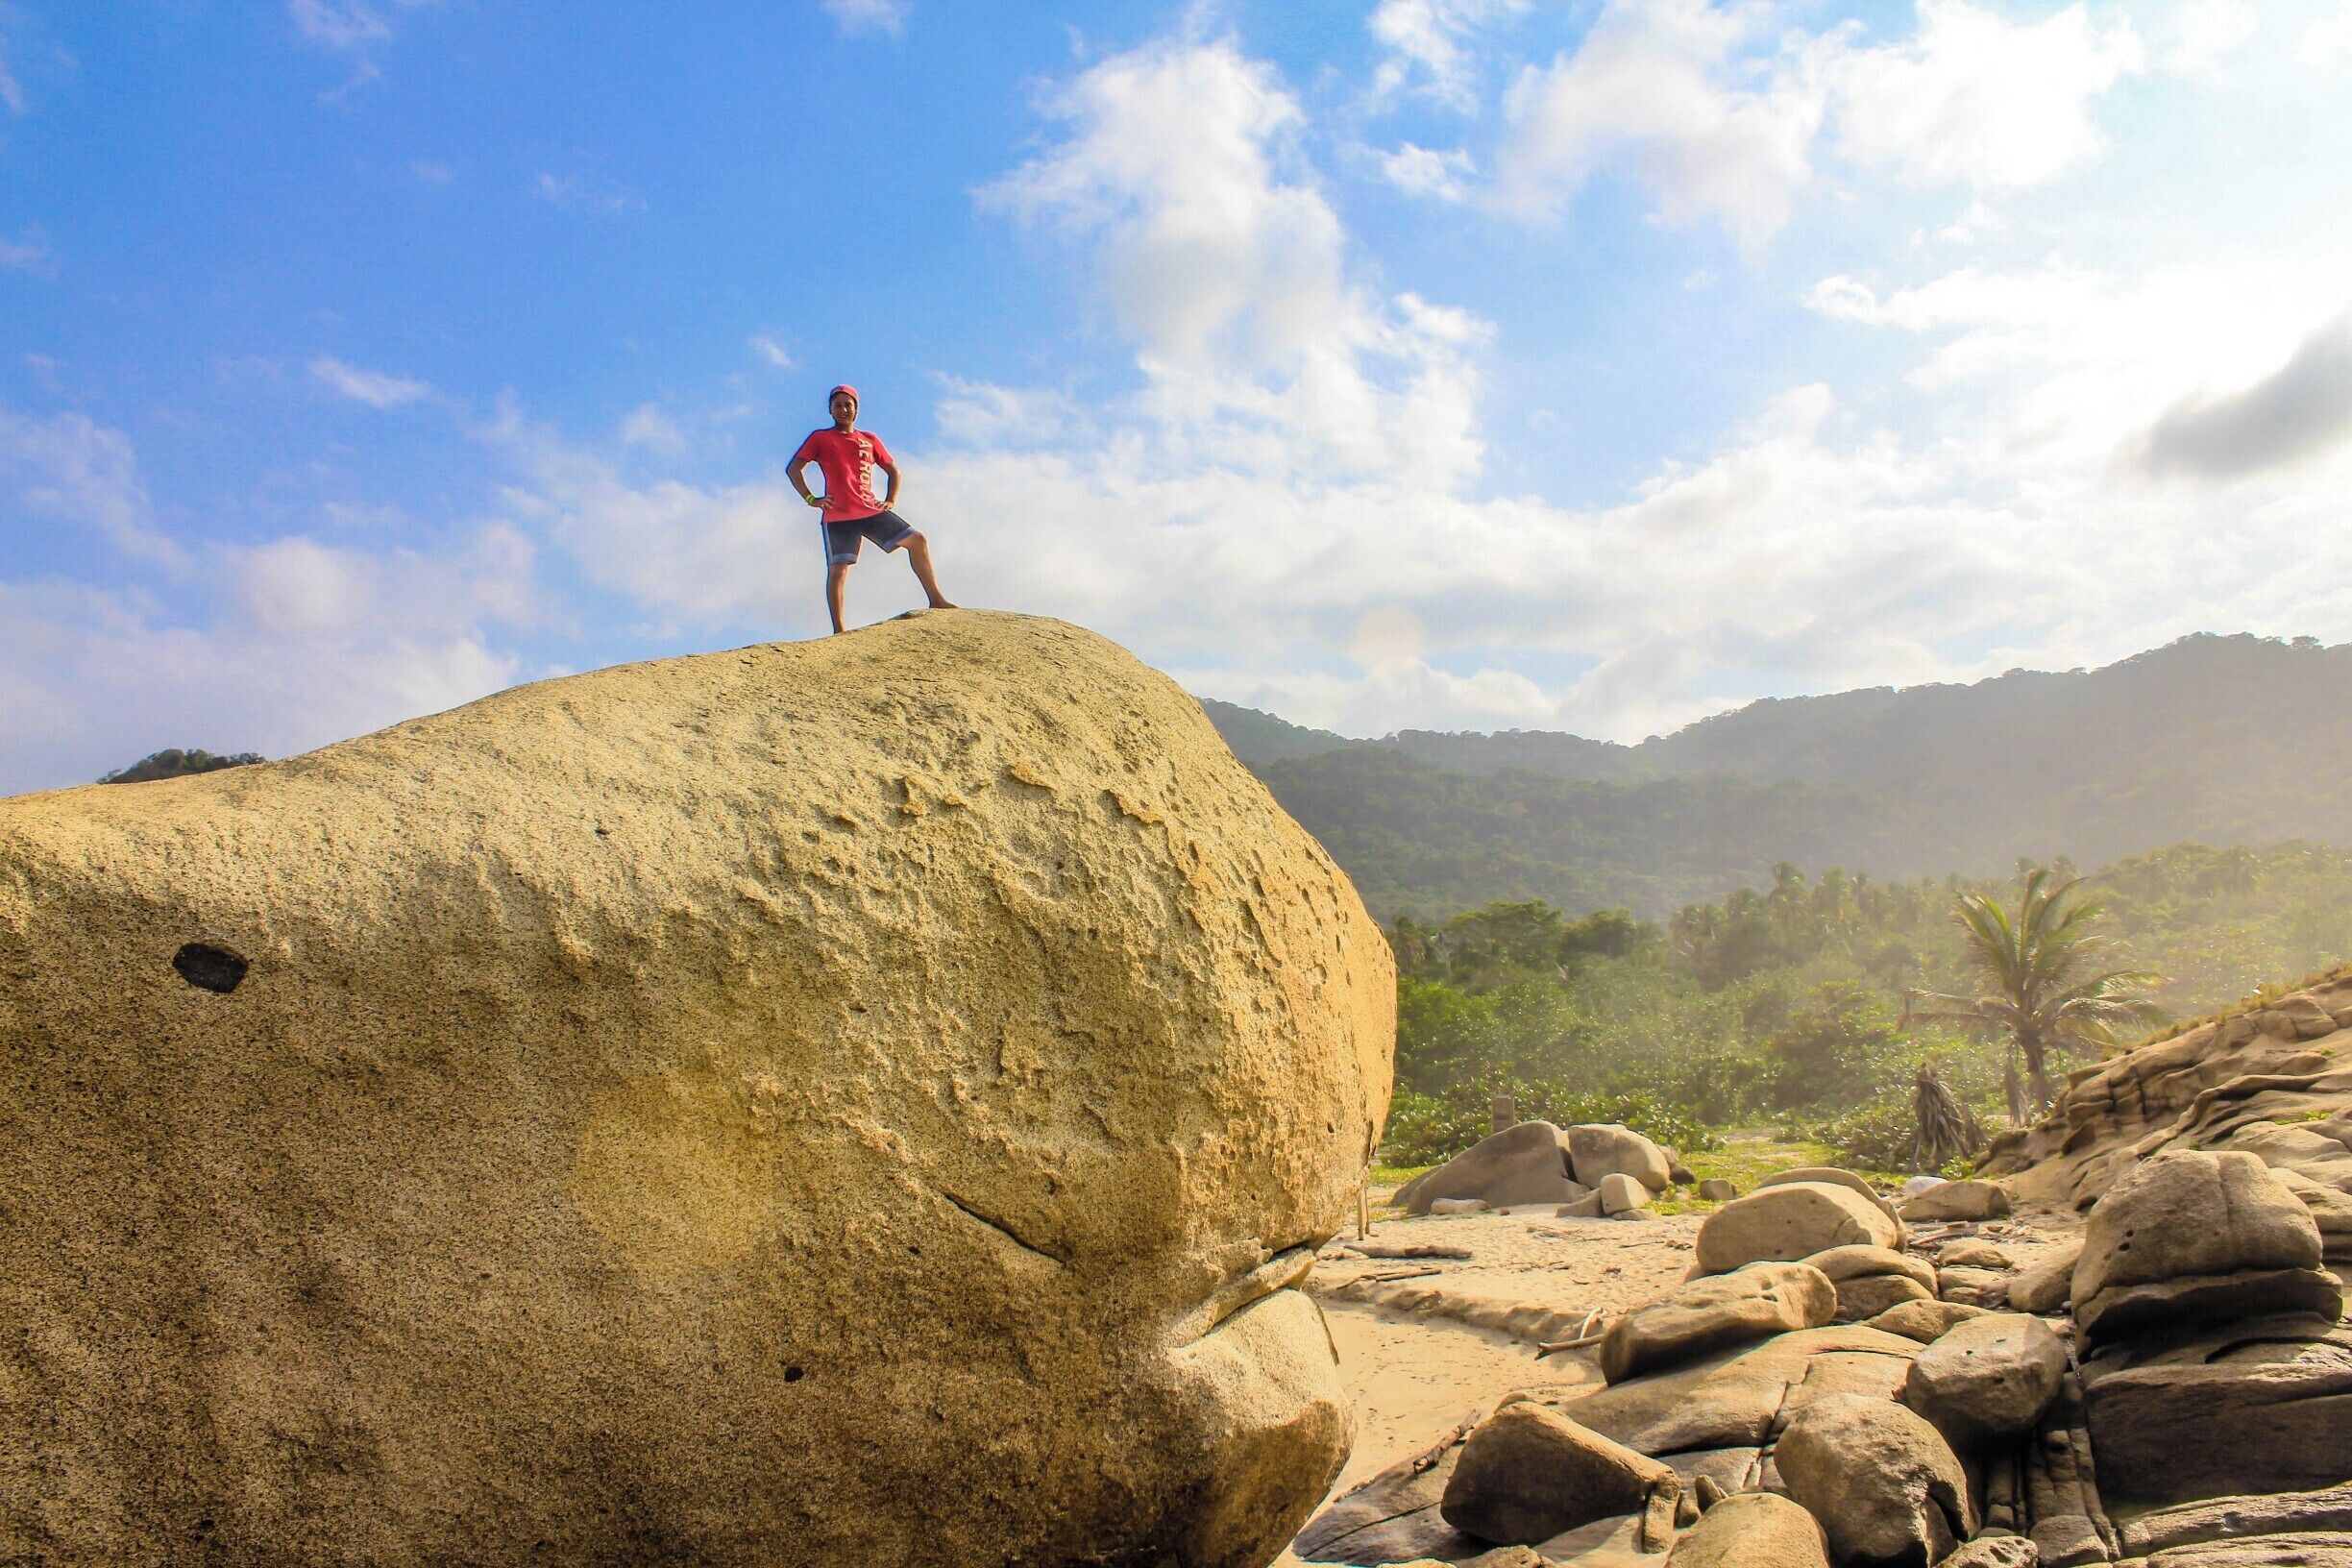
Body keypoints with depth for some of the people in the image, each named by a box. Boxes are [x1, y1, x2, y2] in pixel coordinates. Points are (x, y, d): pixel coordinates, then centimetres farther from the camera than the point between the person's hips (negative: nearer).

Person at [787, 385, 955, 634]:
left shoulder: (870, 439, 16)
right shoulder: (820, 438, 6)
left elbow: (893, 471, 24)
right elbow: (793, 468, 1)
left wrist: (891, 500, 10)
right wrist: (811, 499, -7)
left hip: (872, 511, 4)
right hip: (838, 516, -4)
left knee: (917, 540, -5)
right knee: (837, 569, -10)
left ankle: (936, 600, -1)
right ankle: (838, 630, -8)